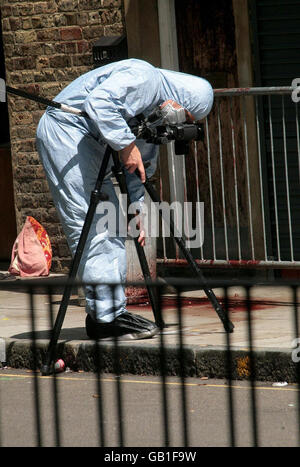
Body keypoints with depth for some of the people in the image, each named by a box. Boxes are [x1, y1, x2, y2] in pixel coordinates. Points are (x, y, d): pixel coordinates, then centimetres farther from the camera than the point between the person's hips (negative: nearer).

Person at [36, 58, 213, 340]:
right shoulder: (142, 76, -16)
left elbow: (141, 165, 16)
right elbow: (98, 101, -30)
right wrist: (127, 144, -25)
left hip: (91, 142, 11)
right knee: (90, 226, -13)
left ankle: (108, 313, 9)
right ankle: (107, 316, -15)